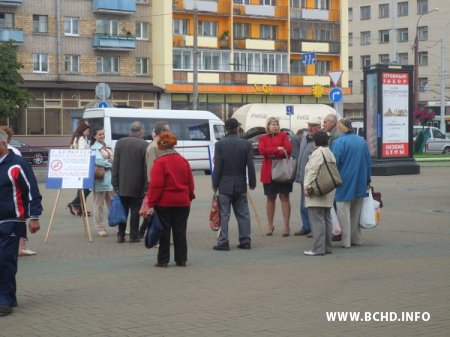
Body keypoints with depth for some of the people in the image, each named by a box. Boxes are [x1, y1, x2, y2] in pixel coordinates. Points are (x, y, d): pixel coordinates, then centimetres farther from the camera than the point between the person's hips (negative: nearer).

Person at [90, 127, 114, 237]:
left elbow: (113, 158, 17)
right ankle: (100, 228, 5)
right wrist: (111, 164, -7)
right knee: (99, 205, 0)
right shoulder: (94, 148, -3)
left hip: (110, 177, 6)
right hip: (100, 178, -6)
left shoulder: (107, 147, 19)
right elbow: (97, 161, -18)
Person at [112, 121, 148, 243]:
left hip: (122, 185, 3)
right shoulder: (145, 145, -10)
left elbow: (115, 165, 3)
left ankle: (121, 235, 11)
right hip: (137, 186, -3)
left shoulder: (120, 142, 2)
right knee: (135, 211, 3)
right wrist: (146, 187, -4)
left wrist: (115, 183, 7)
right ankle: (133, 236, 4)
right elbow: (147, 168, -9)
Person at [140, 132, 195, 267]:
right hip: (182, 202, 4)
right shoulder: (183, 161, 6)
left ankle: (163, 260, 6)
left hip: (164, 203, -4)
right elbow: (190, 182, 10)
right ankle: (181, 259, 11)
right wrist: (190, 197, 23)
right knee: (180, 231, 9)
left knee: (164, 232, 3)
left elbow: (155, 185, -16)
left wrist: (151, 204, -13)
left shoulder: (159, 162, -12)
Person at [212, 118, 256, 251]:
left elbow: (217, 167, -8)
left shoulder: (220, 144, -8)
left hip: (225, 185, -2)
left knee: (224, 215, 0)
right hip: (241, 185, 2)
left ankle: (223, 242, -3)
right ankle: (245, 241, 11)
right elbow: (250, 166, -1)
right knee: (243, 214, 10)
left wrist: (215, 184, 0)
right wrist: (252, 183, 9)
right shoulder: (246, 144, -2)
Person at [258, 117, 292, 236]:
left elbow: (288, 150, -6)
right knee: (270, 198, 6)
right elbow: (262, 150, -7)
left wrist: (271, 153, -9)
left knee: (284, 197, -3)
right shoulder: (263, 138, 11)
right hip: (268, 171, 1)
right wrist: (278, 149, -11)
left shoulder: (283, 136, 9)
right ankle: (270, 226, 13)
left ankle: (286, 226, -3)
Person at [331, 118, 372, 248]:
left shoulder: (339, 142, -12)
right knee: (356, 212, 16)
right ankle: (356, 239, 20)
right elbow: (369, 162, 11)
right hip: (360, 183, 6)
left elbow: (334, 163, -14)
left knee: (344, 212, 1)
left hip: (345, 183, -6)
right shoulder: (362, 141, 6)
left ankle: (346, 241, -1)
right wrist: (367, 180, 19)